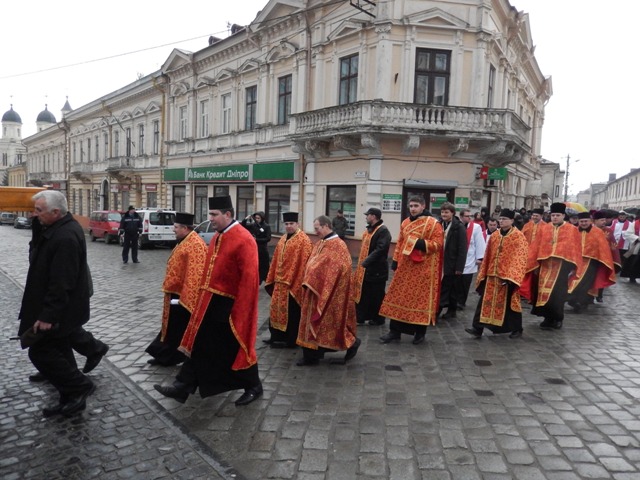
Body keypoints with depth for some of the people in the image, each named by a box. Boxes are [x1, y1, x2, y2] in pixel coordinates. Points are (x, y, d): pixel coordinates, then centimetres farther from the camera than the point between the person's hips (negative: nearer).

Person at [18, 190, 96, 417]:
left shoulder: (65, 237, -26)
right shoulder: (62, 228, 7)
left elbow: (61, 283, -27)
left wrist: (47, 315, -23)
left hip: (60, 310, -10)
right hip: (61, 308, 10)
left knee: (40, 351, 0)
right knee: (58, 350, 16)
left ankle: (81, 386, 10)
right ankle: (71, 398, 27)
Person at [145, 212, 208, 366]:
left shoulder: (195, 244, -22)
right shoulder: (185, 242, 11)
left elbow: (194, 274, -27)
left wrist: (183, 296, -26)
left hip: (185, 296, -10)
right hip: (177, 292, 10)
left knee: (181, 328, 3)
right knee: (172, 326, 18)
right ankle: (166, 356, 29)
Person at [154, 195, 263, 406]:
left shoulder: (244, 240, -20)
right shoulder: (217, 237, 8)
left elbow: (249, 279, -23)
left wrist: (238, 310, -22)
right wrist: (204, 297, 17)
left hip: (230, 306, -8)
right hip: (211, 302, 8)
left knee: (236, 348, 7)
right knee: (199, 345, 13)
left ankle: (253, 387, 27)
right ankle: (183, 386, 24)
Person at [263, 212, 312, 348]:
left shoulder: (303, 240, -14)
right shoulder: (283, 239, 12)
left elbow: (303, 263, -19)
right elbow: (276, 260, 16)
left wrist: (295, 283, -21)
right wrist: (272, 278, 13)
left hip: (293, 283, -8)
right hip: (280, 282, 8)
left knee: (290, 312, 3)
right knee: (278, 309, 16)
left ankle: (289, 340, 15)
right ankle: (277, 336, 29)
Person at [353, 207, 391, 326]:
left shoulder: (383, 231, -18)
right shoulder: (369, 229, 13)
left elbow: (380, 249, -28)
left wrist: (367, 261, -30)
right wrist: (362, 262, 15)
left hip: (376, 269, -9)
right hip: (365, 268, 9)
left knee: (376, 295, 3)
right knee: (362, 293, 12)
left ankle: (378, 319, 17)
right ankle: (360, 317, 21)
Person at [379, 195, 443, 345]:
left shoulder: (433, 223, -7)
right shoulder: (405, 223, 11)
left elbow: (439, 243, -13)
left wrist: (422, 243, -27)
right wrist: (395, 260, 10)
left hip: (423, 268, -5)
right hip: (405, 266, 6)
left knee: (421, 299, 3)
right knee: (399, 296, 7)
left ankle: (420, 332, 17)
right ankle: (395, 331, 16)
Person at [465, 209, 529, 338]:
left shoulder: (518, 237, -7)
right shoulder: (494, 236, 10)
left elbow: (519, 258, -13)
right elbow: (488, 256, 14)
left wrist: (510, 276, -21)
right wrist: (483, 273, 11)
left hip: (509, 276, -5)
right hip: (492, 275, 5)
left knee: (510, 303, 7)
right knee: (486, 301, 2)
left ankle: (517, 329, 25)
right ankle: (478, 328, 4)